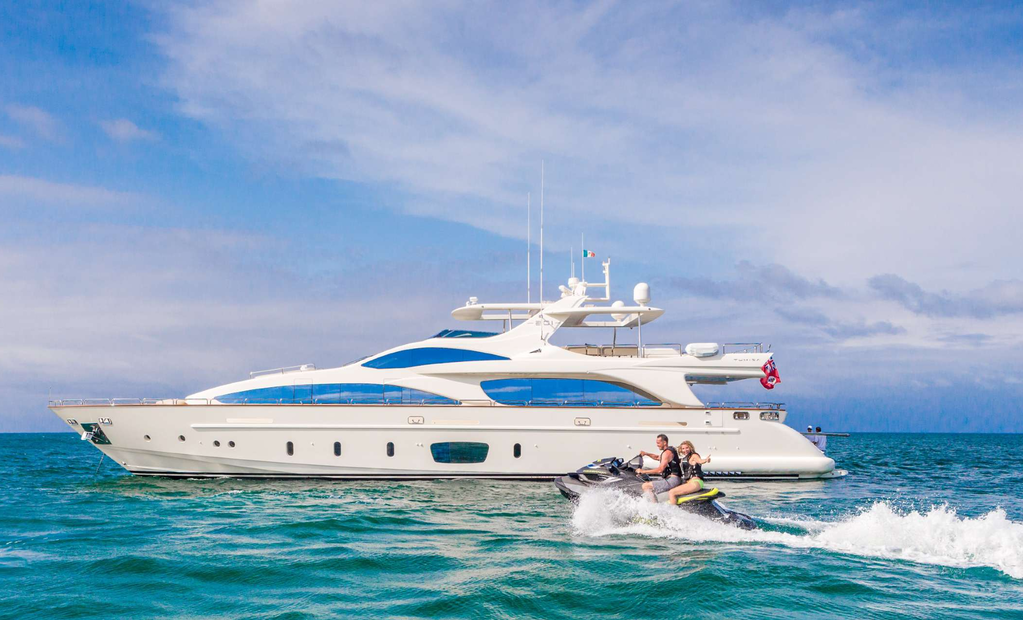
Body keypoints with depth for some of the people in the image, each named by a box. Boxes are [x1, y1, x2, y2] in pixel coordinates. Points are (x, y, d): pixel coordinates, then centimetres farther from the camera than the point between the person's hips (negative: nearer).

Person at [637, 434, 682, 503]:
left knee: (646, 486, -20)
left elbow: (660, 469, -22)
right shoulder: (671, 449, 17)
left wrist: (643, 471, -18)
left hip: (672, 480, -11)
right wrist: (646, 454, 20)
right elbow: (658, 457, 35)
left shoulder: (667, 453, -14)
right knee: (647, 481, 20)